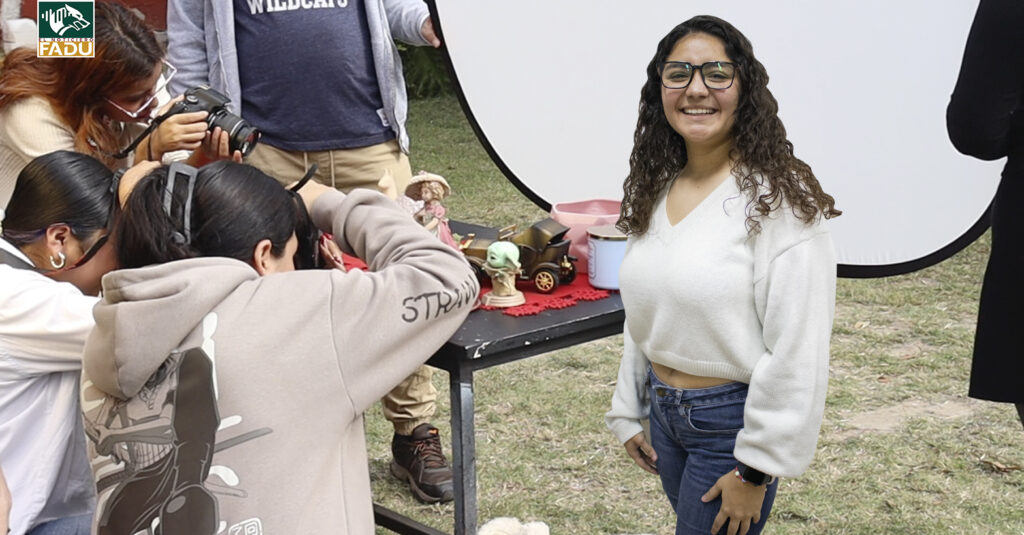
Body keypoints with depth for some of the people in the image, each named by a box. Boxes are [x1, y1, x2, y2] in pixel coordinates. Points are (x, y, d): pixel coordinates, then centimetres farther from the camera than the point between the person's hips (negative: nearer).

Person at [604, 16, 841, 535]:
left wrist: (755, 471, -18)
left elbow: (797, 353, -20)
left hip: (733, 420, -7)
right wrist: (628, 414, 15)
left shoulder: (778, 198, -17)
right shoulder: (655, 192, 5)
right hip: (665, 414, 7)